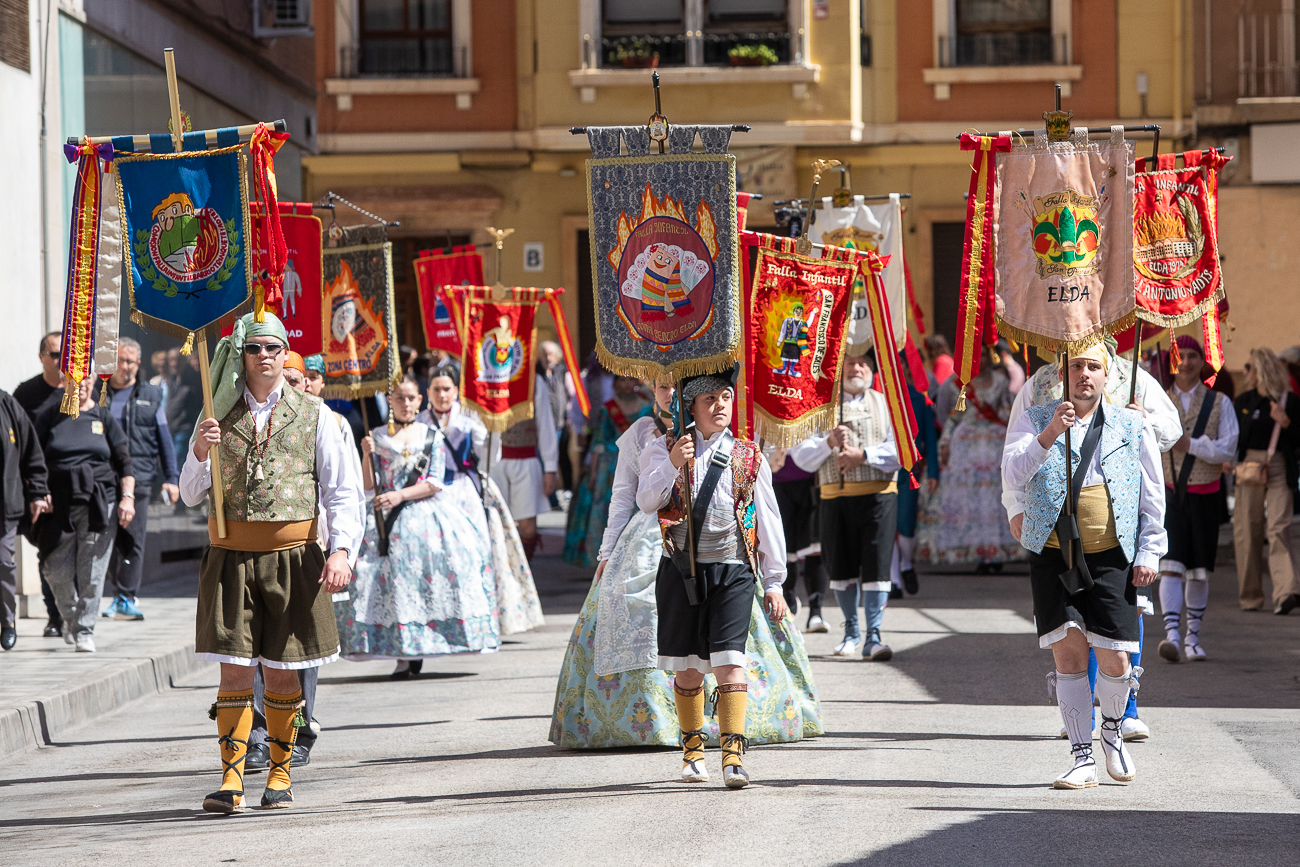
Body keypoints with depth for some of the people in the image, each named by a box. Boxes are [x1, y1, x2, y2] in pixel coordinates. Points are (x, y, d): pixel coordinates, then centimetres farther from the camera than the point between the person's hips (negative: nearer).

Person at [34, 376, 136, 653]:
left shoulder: (104, 417, 9)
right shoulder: (50, 416, 8)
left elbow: (124, 462, 8)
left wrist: (127, 496, -3)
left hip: (99, 503, 0)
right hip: (60, 503, 0)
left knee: (92, 572, -5)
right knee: (57, 570, 0)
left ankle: (85, 630, 3)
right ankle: (70, 617, 26)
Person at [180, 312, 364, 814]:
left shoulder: (312, 415, 5)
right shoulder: (218, 416, 8)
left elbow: (342, 491, 3)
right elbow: (191, 496, 9)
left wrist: (341, 550, -11)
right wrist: (199, 452, -11)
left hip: (292, 559, 0)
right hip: (231, 559, 0)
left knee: (282, 673, 7)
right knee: (236, 671, -6)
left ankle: (279, 774, 21)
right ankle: (232, 781, -6)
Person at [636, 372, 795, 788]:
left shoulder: (749, 458, 8)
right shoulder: (665, 449, 6)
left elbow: (768, 523, 11)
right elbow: (646, 501, -7)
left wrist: (774, 583, 9)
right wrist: (672, 465, -23)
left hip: (733, 572, -1)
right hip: (681, 569, 1)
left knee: (729, 660, -14)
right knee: (687, 667, 8)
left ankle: (733, 754, -17)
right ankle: (693, 750, 24)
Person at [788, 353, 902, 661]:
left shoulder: (885, 405, 11)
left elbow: (901, 450, -1)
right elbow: (801, 455, 5)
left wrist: (863, 455, -13)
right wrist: (829, 443, -13)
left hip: (878, 494, -1)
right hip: (835, 496, 1)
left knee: (876, 563, -10)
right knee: (842, 566, 7)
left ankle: (873, 636, -10)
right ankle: (851, 631, 25)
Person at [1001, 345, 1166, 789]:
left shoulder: (1132, 426, 10)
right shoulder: (1034, 421, 7)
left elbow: (1152, 498, 12)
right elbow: (1012, 476, -10)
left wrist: (1148, 553, 3)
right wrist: (1049, 434, -25)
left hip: (1111, 557, 0)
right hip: (1053, 556, 0)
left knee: (1115, 659, -5)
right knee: (1068, 652, -6)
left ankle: (1112, 728, 25)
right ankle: (1082, 757, 0)